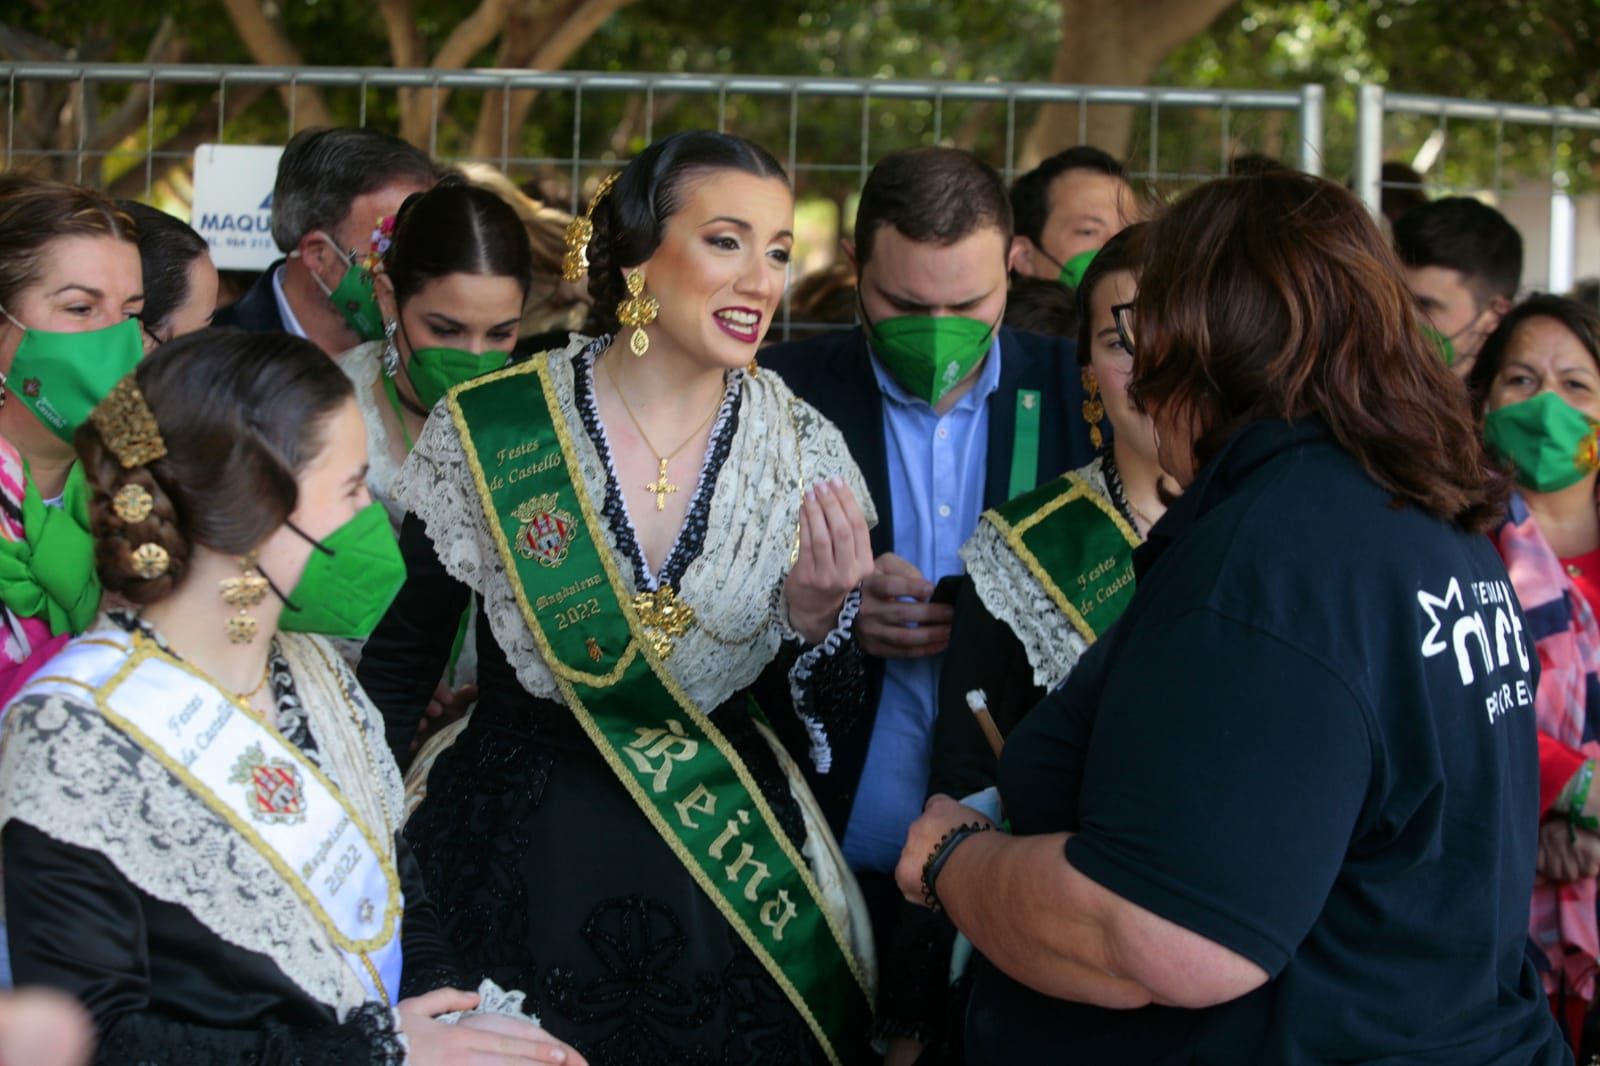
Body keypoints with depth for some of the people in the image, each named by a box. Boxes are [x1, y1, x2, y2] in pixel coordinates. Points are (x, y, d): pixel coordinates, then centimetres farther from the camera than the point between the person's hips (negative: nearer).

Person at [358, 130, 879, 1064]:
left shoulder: (805, 455, -5)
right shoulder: (490, 432, -11)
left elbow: (820, 711, 2)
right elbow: (402, 655, -1)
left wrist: (817, 620, -18)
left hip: (729, 873, 2)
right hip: (517, 867, -2)